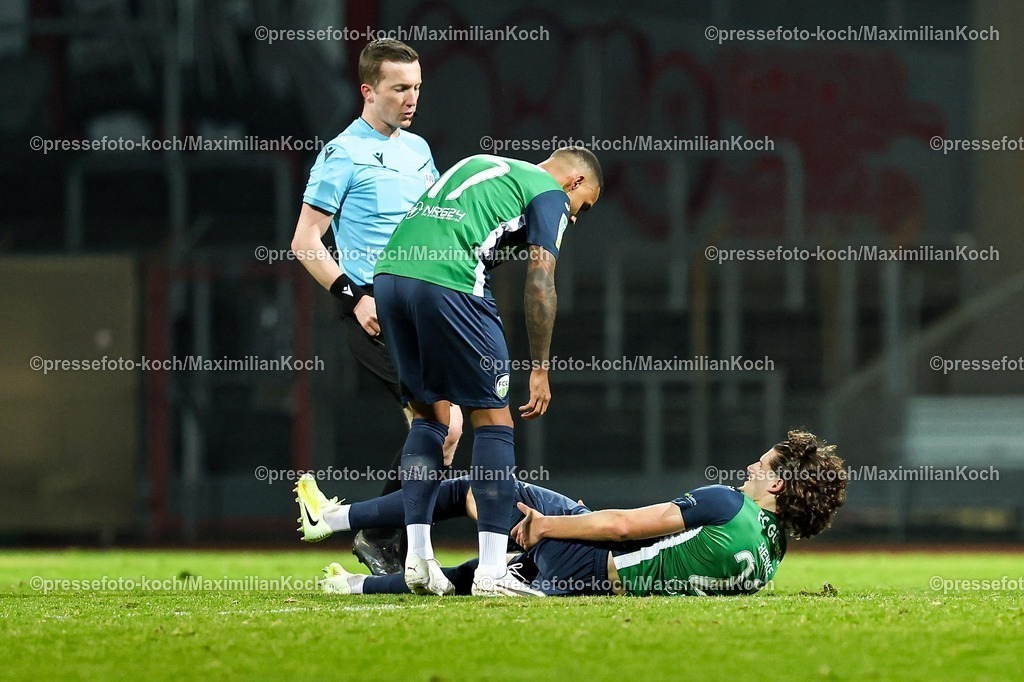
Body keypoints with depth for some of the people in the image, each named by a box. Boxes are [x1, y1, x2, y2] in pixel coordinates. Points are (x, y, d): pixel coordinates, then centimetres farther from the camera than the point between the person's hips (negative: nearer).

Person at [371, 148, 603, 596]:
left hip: (389, 273, 7)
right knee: (492, 417, 2)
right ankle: (492, 573, -2)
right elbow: (539, 285, 3)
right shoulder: (550, 194, 10)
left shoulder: (481, 166, 32)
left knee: (429, 415, 18)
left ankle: (417, 558, 10)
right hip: (447, 283, -7)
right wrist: (540, 369, 8)